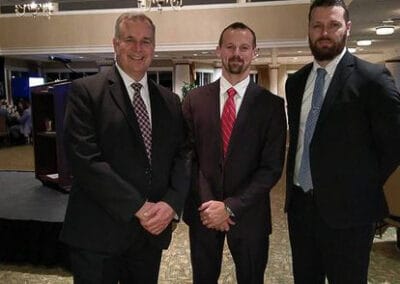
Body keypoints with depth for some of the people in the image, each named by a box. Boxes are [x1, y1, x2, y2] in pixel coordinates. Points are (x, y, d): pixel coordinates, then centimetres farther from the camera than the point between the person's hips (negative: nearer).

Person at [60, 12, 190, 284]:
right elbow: (85, 159, -15)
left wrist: (171, 203, -12)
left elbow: (183, 156, 5)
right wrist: (138, 207, -16)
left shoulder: (170, 101, 9)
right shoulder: (86, 91, -6)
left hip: (153, 230, 5)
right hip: (97, 232, -4)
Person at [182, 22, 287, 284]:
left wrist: (231, 207, -15)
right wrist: (207, 203, -10)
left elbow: (272, 167, -9)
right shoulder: (195, 99, 0)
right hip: (203, 211, 2)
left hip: (249, 213, -1)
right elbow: (189, 156, -1)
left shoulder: (272, 104, -6)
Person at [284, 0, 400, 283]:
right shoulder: (295, 81, 8)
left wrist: (364, 186, -4)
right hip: (299, 202, 6)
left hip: (347, 207, -5)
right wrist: (294, 183, 9)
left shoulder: (372, 78, -10)